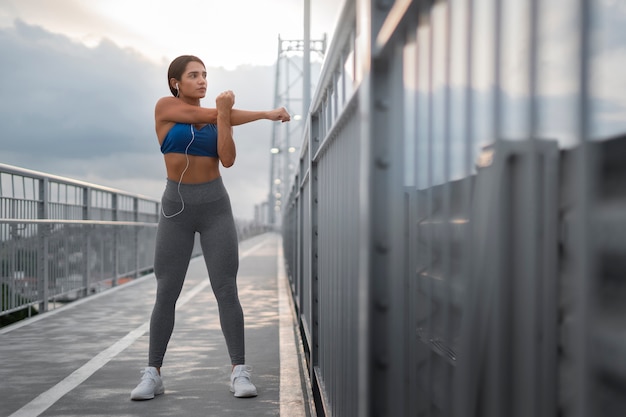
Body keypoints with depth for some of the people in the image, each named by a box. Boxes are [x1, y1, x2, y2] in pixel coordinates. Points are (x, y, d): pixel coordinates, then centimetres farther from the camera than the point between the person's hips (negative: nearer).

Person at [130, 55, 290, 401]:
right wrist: (265, 114, -10)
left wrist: (224, 113, -19)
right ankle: (153, 375, 7)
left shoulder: (217, 116, 6)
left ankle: (239, 372, -3)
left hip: (216, 208, 2)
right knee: (166, 294, -1)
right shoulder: (165, 107, -4)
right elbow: (208, 117, -13)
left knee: (226, 291, -5)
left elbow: (227, 160, -8)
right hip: (176, 208, -2)